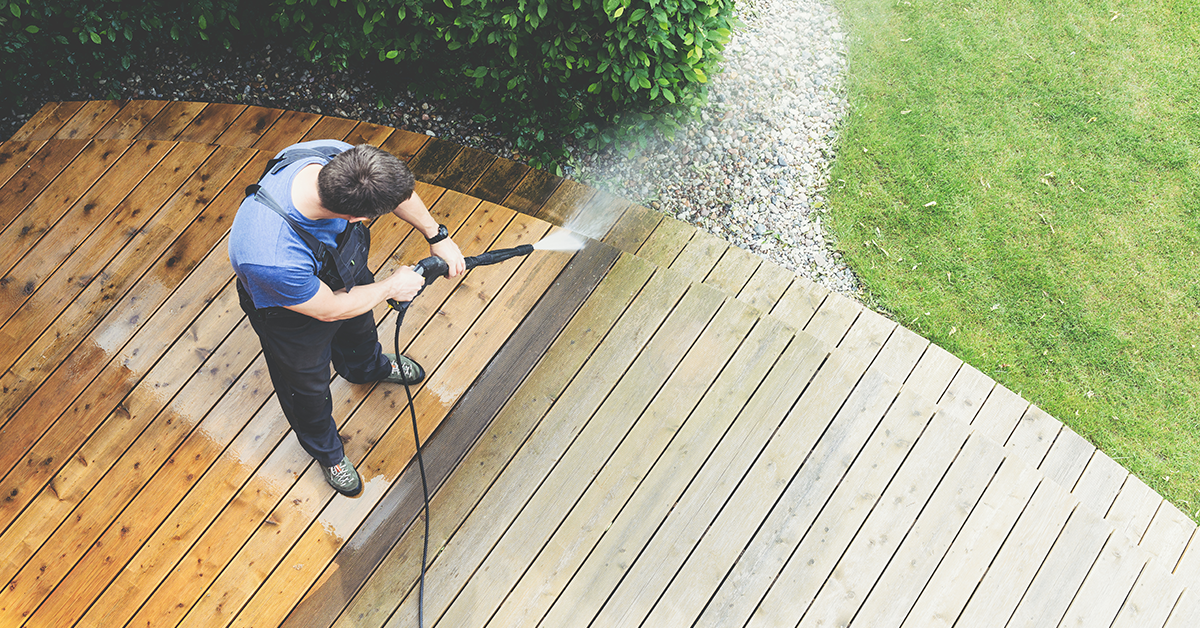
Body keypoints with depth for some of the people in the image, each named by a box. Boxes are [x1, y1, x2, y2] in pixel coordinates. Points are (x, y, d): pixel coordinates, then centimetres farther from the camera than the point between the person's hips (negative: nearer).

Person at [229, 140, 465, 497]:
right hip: (294, 312, -5)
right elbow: (329, 309, -30)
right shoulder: (272, 259, -51)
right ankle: (325, 450, 60)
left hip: (344, 270, 6)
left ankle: (367, 367, 75)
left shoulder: (336, 156, -37)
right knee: (307, 386, 26)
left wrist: (438, 237, -5)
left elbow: (395, 187, -12)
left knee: (359, 325, 38)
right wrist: (391, 287, -16)